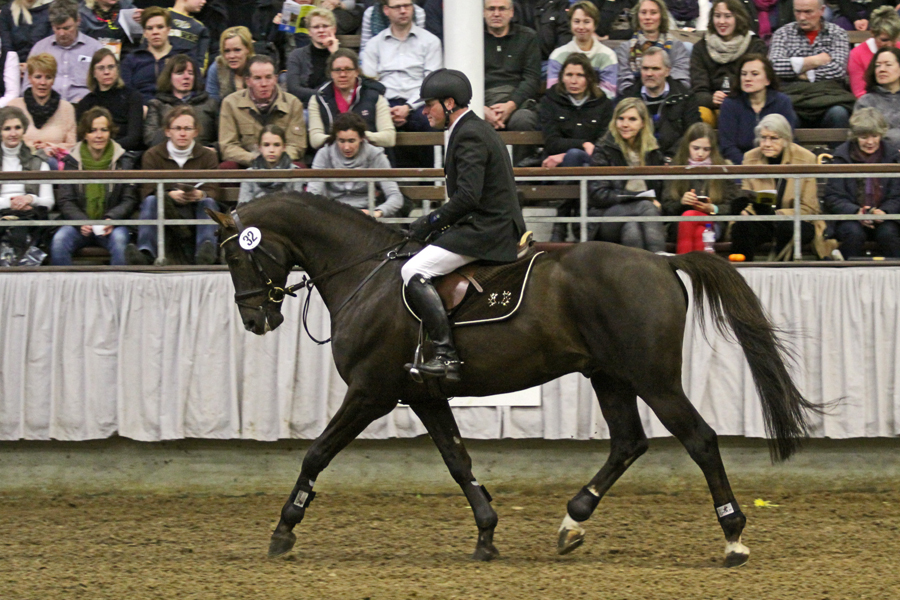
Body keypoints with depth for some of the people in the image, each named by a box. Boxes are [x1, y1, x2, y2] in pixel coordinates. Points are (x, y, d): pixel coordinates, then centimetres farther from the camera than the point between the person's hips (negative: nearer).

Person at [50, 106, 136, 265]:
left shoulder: (123, 161, 7)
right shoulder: (71, 161, 7)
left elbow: (129, 200, 5)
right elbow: (66, 201, 4)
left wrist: (111, 219, -15)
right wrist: (81, 222, -16)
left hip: (111, 225, -1)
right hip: (79, 224, 1)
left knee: (119, 239, -35)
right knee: (59, 240, -31)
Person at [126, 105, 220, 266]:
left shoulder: (208, 156, 7)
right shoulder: (152, 156, 5)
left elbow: (212, 191, -6)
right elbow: (148, 190, -8)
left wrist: (200, 195, -31)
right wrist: (171, 195, -29)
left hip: (195, 211, 1)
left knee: (208, 203, -28)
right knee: (150, 201, -29)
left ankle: (206, 250, -51)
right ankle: (145, 251, -50)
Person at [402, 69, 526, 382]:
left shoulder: (469, 136, -14)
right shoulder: (478, 129, 19)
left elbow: (468, 195, -23)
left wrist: (431, 221, -14)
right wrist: (436, 222, 15)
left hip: (486, 230, -11)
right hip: (499, 226, 11)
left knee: (414, 273, -20)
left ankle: (447, 355, -29)